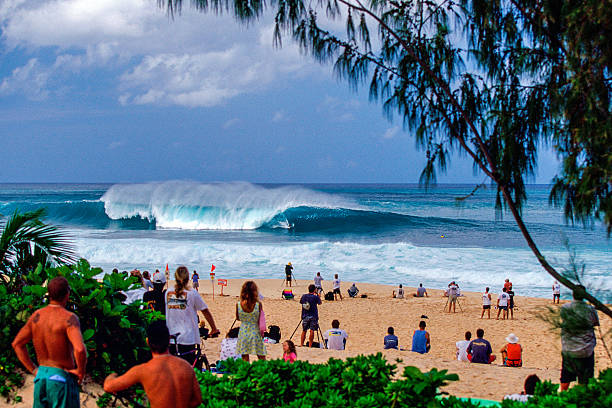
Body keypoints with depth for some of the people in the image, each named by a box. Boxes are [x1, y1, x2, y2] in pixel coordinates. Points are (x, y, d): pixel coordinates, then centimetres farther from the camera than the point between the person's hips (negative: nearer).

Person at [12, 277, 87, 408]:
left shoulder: (36, 316, 2)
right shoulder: (69, 318, -17)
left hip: (41, 377, 6)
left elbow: (17, 344, 11)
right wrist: (81, 371, -13)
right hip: (62, 378, -6)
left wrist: (33, 369, 12)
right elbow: (80, 349, -31)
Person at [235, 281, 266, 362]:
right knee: (261, 358, 10)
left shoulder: (238, 305, -10)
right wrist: (262, 332, 8)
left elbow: (238, 318, 6)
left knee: (245, 358, 9)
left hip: (243, 333, 1)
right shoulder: (258, 304, -15)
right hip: (255, 331, -1)